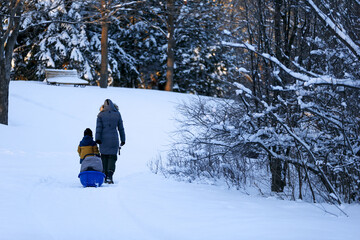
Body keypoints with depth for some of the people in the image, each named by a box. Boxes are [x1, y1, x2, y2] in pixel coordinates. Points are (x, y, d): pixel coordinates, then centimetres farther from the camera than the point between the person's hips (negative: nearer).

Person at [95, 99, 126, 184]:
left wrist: (97, 139, -7)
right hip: (114, 140, 0)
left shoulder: (101, 115, 1)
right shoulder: (117, 114, 4)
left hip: (104, 139, 0)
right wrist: (123, 140, 14)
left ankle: (104, 176, 11)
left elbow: (98, 128, -5)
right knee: (112, 157, 0)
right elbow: (121, 128, 8)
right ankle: (109, 176, -17)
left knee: (104, 157, 11)